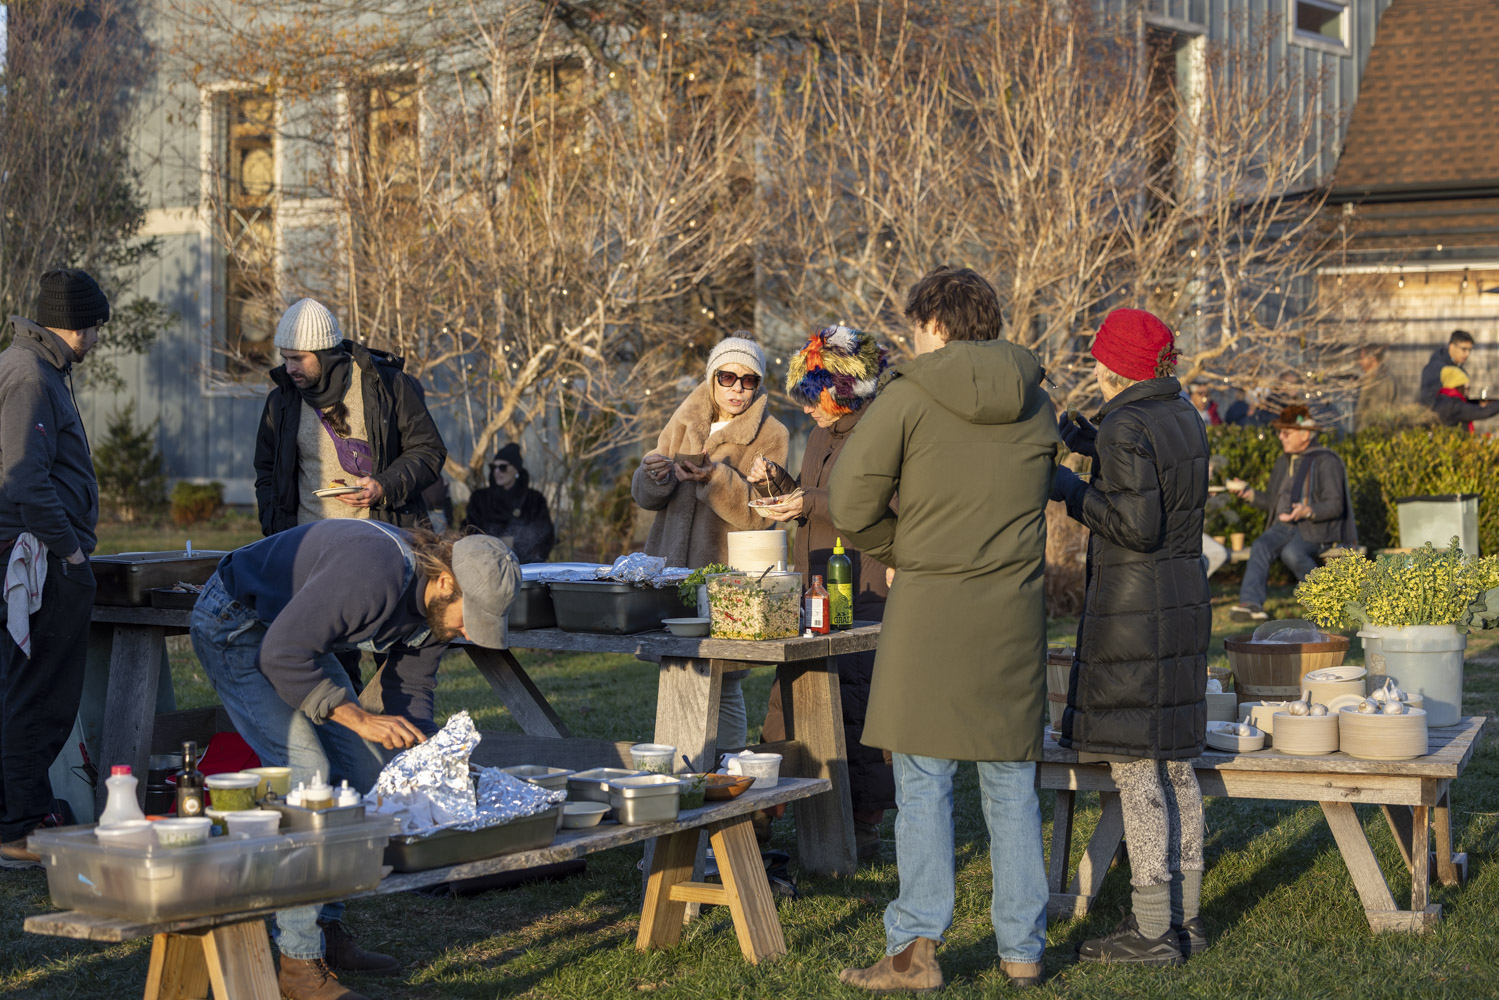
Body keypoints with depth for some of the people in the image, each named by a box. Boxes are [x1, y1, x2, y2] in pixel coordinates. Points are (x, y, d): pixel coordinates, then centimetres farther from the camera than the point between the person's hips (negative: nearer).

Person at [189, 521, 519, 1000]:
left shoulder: (434, 600, -7)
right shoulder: (374, 574, -36)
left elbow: (416, 686, 9)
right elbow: (282, 655, -34)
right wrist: (359, 719, -30)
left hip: (292, 633, 10)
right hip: (233, 626, -10)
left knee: (362, 765, 5)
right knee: (306, 772, -19)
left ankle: (327, 929, 15)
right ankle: (299, 961, -15)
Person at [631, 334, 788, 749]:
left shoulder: (770, 436, -1)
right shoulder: (684, 422, 12)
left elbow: (756, 514, -12)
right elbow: (643, 495, 9)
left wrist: (715, 477, -27)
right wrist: (655, 474, -14)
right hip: (672, 571, 4)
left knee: (723, 687, -6)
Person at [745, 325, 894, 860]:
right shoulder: (820, 437, 18)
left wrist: (812, 504, -20)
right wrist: (776, 483, 9)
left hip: (862, 595, -8)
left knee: (855, 703, -6)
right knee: (786, 696, 9)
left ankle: (865, 829, 4)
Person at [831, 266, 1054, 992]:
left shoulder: (908, 395, -7)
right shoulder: (1035, 404, 9)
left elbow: (851, 503, -9)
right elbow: (1033, 498, 14)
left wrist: (894, 554, 8)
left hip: (930, 605, -4)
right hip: (1014, 607, 4)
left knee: (924, 781, 1)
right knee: (1011, 782, 11)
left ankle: (916, 947, 1)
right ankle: (1022, 947, 15)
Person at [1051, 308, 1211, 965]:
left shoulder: (1126, 428, -16)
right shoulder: (1184, 418, 10)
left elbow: (1137, 526, -21)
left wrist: (1072, 491, -10)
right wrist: (1092, 446, 22)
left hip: (1130, 608, -9)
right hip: (1184, 601, 9)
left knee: (1134, 768, -4)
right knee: (1176, 765, 13)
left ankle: (1152, 930, -1)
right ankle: (1184, 916, 19)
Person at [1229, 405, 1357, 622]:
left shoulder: (1326, 461, -5)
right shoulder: (1283, 462, 19)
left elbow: (1335, 506, -12)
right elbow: (1272, 502, 23)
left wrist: (1307, 511, -28)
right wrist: (1249, 493, 6)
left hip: (1316, 528, -6)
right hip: (1284, 526, 6)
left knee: (1292, 553, -34)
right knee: (1260, 547, -26)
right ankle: (1251, 604, -39)